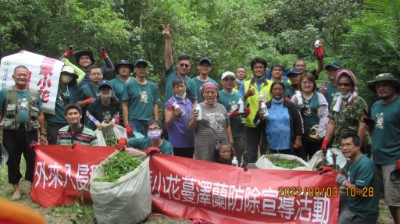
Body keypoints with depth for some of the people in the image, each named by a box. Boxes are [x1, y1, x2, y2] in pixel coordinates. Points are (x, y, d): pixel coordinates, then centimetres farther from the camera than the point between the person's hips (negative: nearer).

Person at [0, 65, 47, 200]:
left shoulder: (35, 93, 9)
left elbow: (40, 115, 12)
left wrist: (43, 134, 10)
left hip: (30, 131, 1)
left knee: (33, 159, 2)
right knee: (12, 160, 7)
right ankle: (16, 189, 20)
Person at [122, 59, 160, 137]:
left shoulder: (152, 86, 12)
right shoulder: (129, 85, 2)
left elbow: (155, 105, 14)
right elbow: (125, 106, -2)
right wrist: (126, 125, -9)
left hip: (150, 123, 4)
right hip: (134, 122, -4)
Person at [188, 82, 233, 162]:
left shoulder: (222, 107, 12)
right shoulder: (198, 108, 0)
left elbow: (227, 126, 17)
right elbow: (191, 127, -1)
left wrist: (230, 140, 10)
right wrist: (194, 120, -20)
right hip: (204, 147, -4)